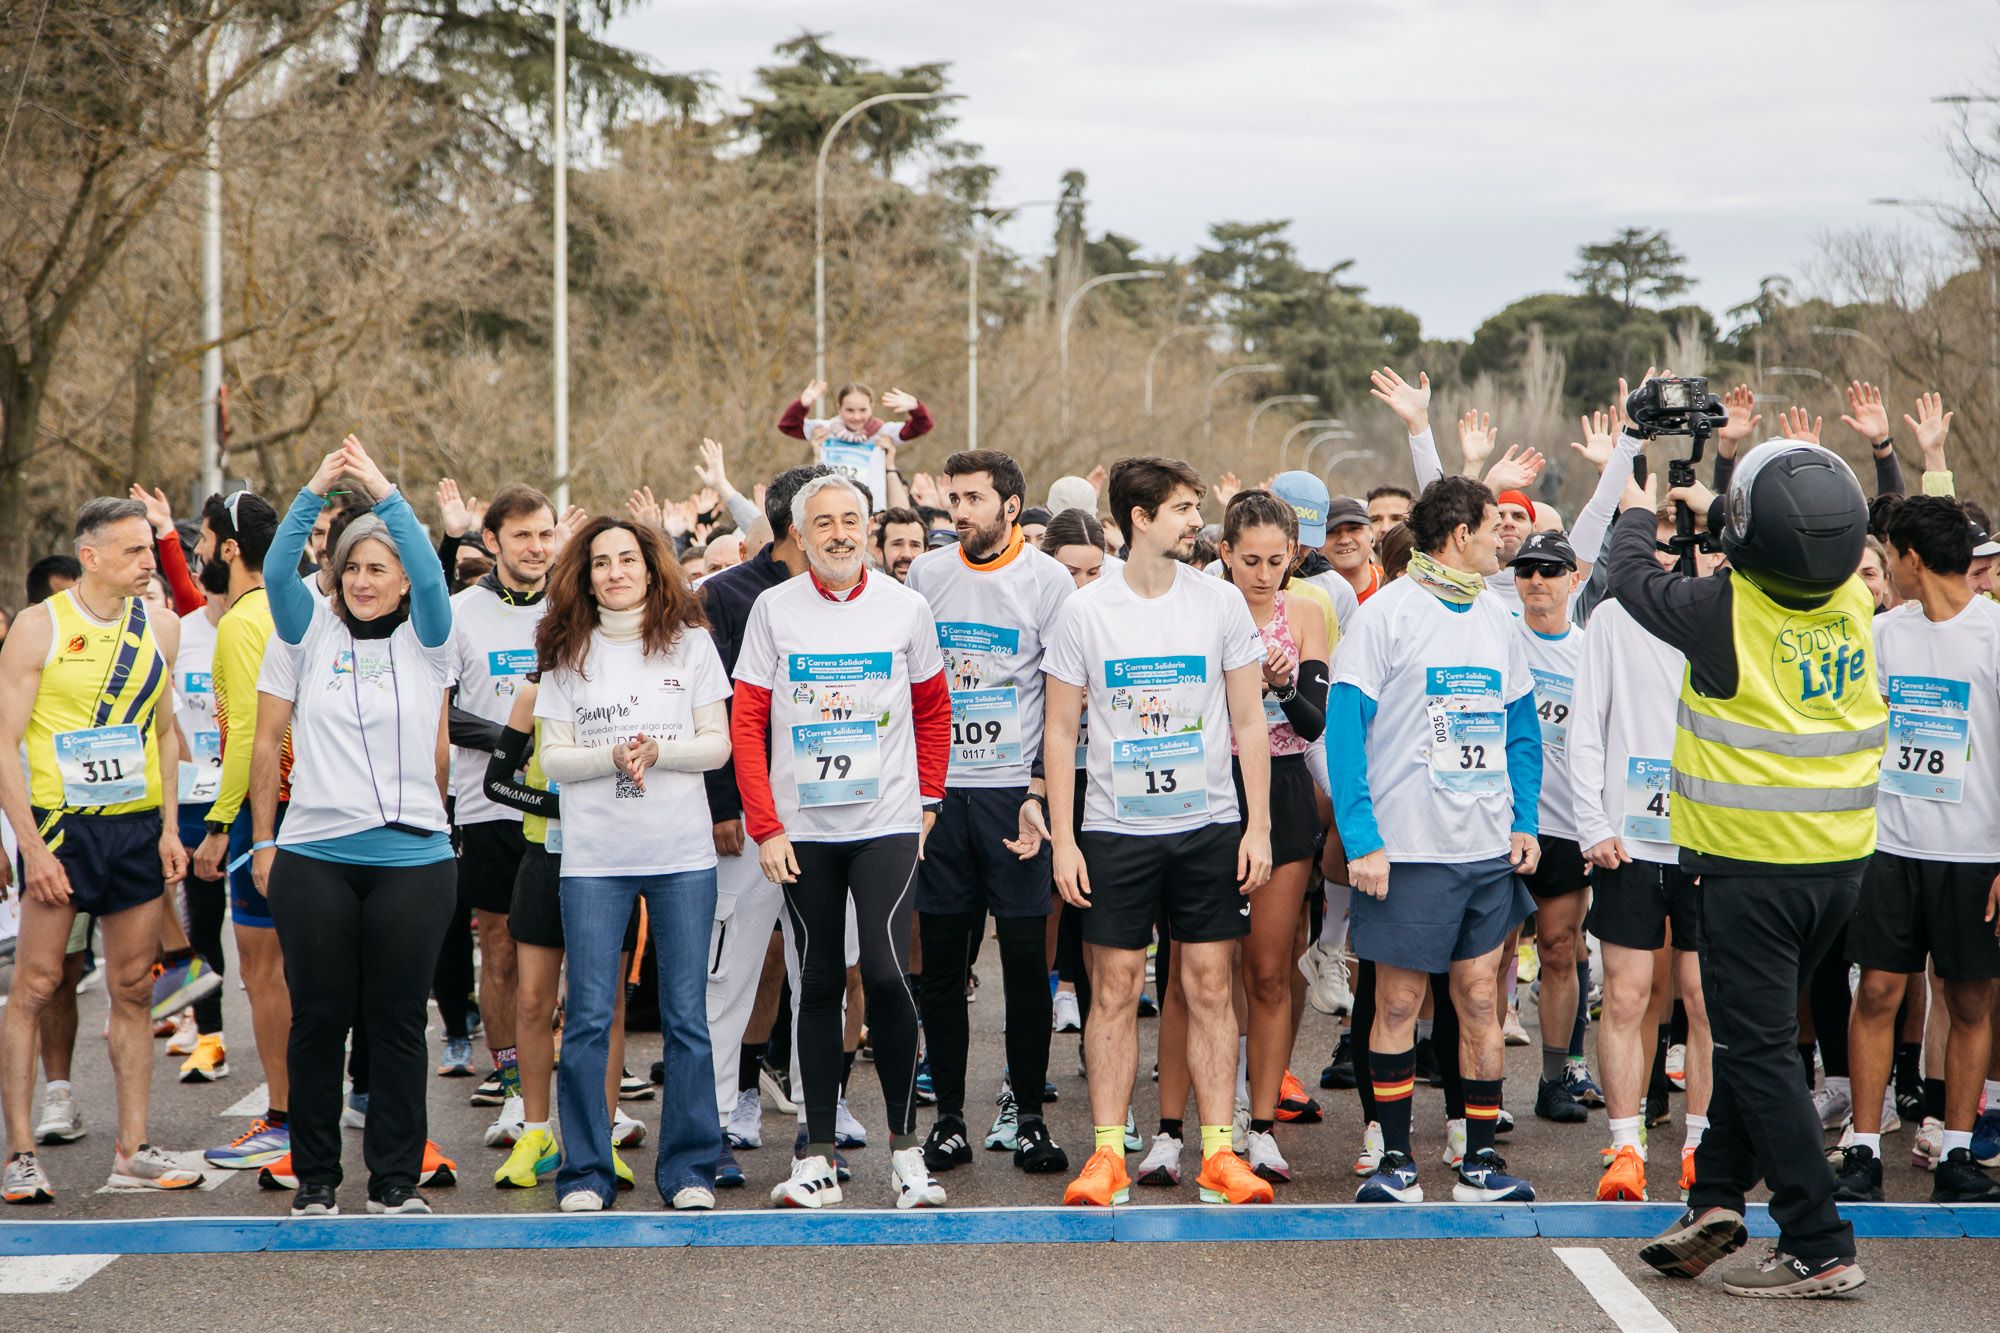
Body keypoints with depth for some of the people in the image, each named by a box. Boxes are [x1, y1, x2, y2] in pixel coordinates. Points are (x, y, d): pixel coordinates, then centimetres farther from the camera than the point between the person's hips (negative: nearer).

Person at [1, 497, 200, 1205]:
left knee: (133, 990, 6)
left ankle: (132, 1149, 13)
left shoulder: (160, 628, 8)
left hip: (138, 828, 5)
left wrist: (170, 825, 6)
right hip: (62, 825, -5)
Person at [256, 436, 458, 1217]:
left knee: (399, 1021, 3)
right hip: (312, 856, 1)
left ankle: (396, 1177, 11)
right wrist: (315, 492, -16)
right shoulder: (314, 635, 9)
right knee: (318, 1019, 4)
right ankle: (315, 1177, 15)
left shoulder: (426, 641, 7)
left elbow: (431, 576, -11)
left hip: (412, 857, -1)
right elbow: (276, 573, -6)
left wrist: (385, 493, -18)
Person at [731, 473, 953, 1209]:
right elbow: (747, 722, 2)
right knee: (819, 983, 6)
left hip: (887, 824, -1)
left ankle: (905, 1142, 1)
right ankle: (817, 1154, 12)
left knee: (886, 973, -12)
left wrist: (928, 799, 9)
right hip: (802, 829, 1)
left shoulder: (906, 608, 3)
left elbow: (934, 709, 16)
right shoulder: (774, 609, 2)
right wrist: (765, 827, -4)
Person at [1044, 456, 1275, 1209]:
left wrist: (1257, 827, -1)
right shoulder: (1085, 612, -2)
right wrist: (1063, 840, -4)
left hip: (1210, 825, 1)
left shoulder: (1222, 604, 2)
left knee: (1210, 986, 3)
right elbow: (1060, 731, 2)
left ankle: (1218, 1153, 8)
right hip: (1115, 829, -1)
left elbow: (1249, 722, 6)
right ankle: (1107, 1154, 7)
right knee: (1115, 990, 0)